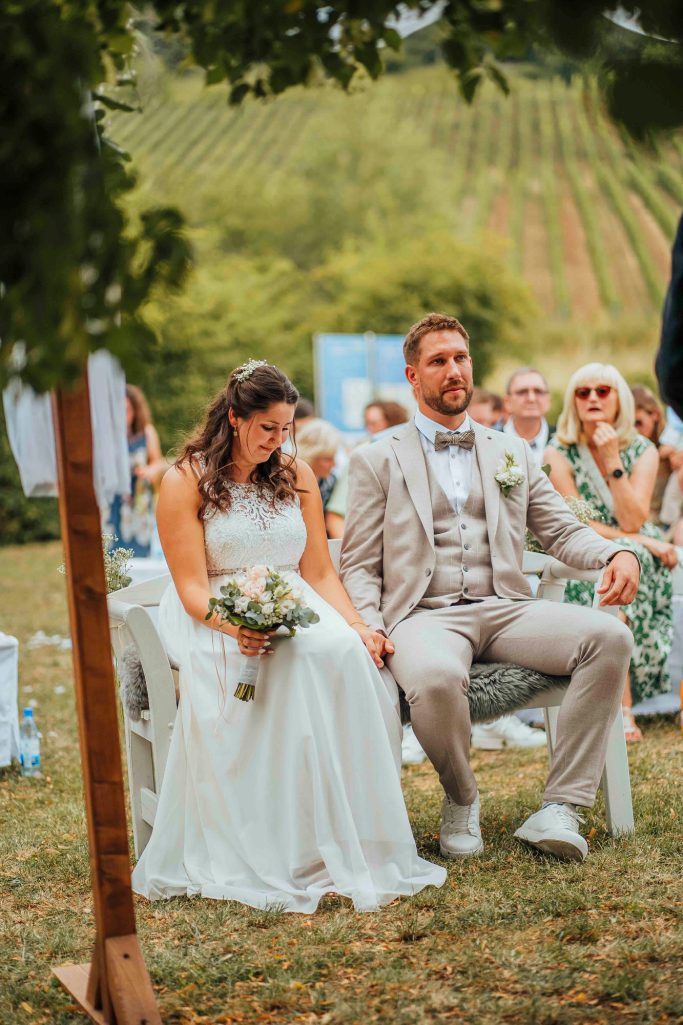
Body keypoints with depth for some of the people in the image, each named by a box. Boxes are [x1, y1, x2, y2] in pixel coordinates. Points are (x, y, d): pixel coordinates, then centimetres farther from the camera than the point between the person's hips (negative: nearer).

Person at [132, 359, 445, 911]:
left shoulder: (297, 475, 14)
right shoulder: (186, 481, -1)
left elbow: (319, 572, 10)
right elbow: (192, 586, -8)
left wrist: (357, 626, -8)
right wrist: (234, 626, -28)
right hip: (215, 621, -4)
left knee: (347, 653, -31)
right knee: (310, 659, -35)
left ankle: (358, 843, -29)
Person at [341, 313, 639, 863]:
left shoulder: (511, 452, 21)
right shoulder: (377, 460, 11)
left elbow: (563, 530, 17)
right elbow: (359, 567, 8)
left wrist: (617, 553, -5)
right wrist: (369, 630, -12)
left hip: (505, 610, 4)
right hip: (425, 614, -3)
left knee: (610, 636, -24)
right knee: (435, 677, -40)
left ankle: (560, 808, -22)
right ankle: (461, 803, -8)